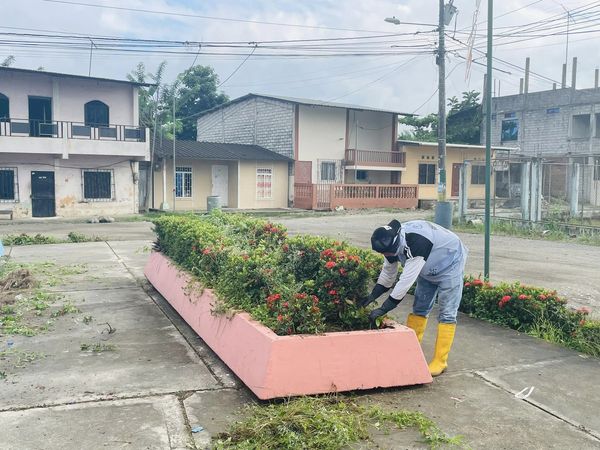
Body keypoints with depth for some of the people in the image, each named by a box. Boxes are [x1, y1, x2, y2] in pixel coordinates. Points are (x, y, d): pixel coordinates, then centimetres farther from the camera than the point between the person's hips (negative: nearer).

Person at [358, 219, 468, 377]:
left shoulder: (416, 242, -43)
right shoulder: (392, 242, -17)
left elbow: (406, 281, -41)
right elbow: (388, 274, -2)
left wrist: (382, 309, -37)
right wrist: (372, 296, -12)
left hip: (450, 265, -8)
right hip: (428, 269, 8)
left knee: (446, 314, -7)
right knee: (419, 309, 10)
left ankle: (440, 361, 0)